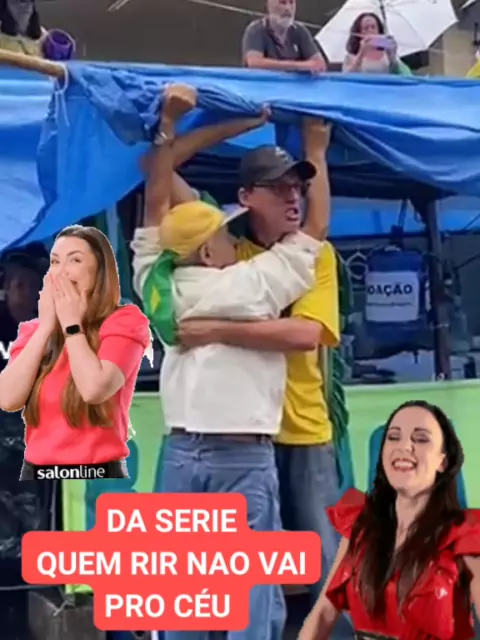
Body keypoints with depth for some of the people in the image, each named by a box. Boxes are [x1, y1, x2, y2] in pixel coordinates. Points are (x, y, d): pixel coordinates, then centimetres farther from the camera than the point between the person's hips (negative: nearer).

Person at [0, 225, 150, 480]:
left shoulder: (123, 321, -2)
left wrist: (72, 324, -7)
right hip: (36, 474, 5)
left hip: (98, 475, -5)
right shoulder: (34, 330, 12)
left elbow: (94, 389, -20)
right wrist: (46, 326, -3)